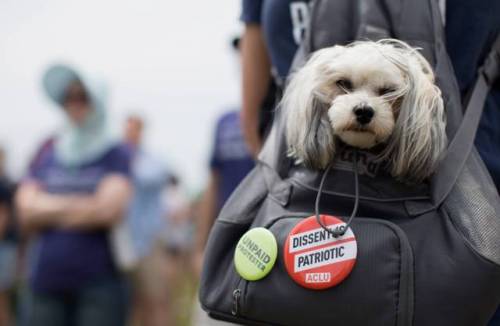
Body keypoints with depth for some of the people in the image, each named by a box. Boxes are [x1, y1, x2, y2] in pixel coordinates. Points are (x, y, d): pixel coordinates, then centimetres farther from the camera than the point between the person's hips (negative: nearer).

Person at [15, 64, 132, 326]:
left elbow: (108, 211, -12)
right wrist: (82, 205, -4)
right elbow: (26, 213, 3)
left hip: (99, 286, -4)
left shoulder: (114, 155, 2)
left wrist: (49, 208, -1)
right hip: (46, 285, 4)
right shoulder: (46, 154, 14)